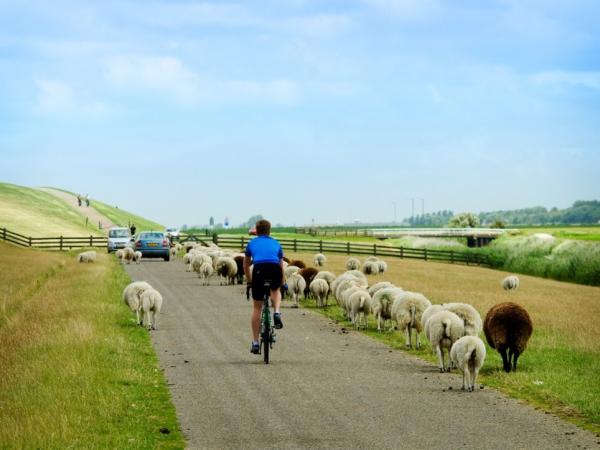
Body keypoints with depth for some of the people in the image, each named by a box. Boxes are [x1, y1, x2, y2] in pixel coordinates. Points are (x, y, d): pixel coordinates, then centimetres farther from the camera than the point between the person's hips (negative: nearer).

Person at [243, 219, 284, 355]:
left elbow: (246, 265, 39)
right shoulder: (276, 243, 29)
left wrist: (249, 281, 54)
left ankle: (255, 343, 12)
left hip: (259, 270, -1)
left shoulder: (252, 243, 28)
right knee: (275, 290, 36)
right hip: (275, 270, 1)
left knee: (257, 308, 12)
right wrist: (281, 284, 49)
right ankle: (277, 312, 8)